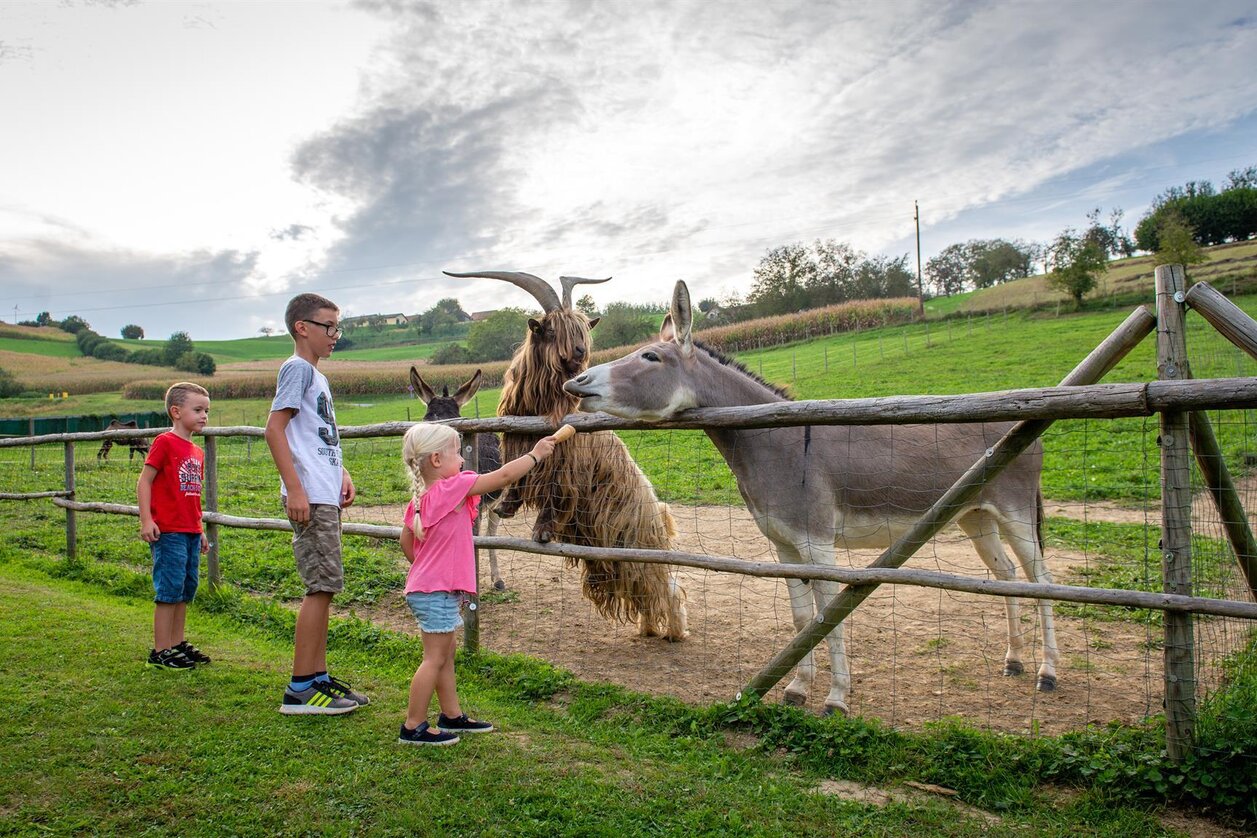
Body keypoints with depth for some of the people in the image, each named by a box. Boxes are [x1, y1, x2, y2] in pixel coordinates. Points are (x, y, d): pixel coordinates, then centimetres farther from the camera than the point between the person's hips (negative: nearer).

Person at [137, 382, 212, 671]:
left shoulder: (197, 452, 15)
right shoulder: (165, 443, -8)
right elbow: (144, 482, -10)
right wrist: (146, 520, -18)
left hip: (190, 532, 8)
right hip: (168, 531, -8)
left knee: (186, 590, 13)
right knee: (169, 590, -5)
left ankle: (178, 644, 24)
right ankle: (160, 651, 3)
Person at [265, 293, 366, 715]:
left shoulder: (316, 376, 21)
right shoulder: (298, 368, -7)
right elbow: (274, 428, -16)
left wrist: (341, 474, 14)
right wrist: (295, 488, -22)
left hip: (326, 497, 10)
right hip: (310, 498, -10)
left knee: (324, 587, 12)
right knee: (321, 586, -9)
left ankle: (318, 678, 20)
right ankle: (300, 688, -2)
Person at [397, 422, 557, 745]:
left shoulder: (419, 499, 9)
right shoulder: (451, 488, -18)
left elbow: (406, 542, 16)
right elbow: (503, 476, -15)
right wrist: (535, 454, -4)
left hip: (425, 586, 10)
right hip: (437, 591, -10)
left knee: (445, 654, 17)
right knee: (435, 657, -2)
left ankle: (452, 715, 28)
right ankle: (414, 727, 6)